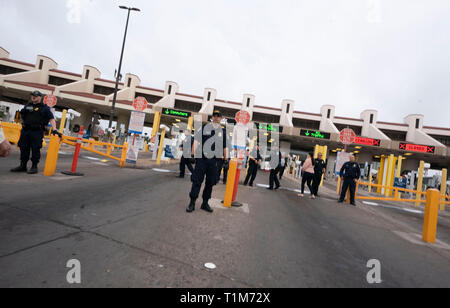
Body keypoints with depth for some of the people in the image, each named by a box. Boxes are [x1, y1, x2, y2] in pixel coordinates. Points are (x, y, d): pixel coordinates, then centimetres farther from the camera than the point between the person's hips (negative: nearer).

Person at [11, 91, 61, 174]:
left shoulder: (45, 108, 2)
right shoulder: (27, 106, 18)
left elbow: (51, 119, -7)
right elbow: (22, 116, 28)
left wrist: (54, 130, -19)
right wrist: (23, 112, 5)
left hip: (37, 132, -6)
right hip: (25, 130, 6)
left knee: (35, 149, -4)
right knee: (23, 148, 9)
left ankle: (34, 167, 5)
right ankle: (23, 166, 19)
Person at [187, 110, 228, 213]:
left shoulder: (223, 132, 10)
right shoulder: (203, 128, 5)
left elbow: (225, 147, 14)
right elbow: (196, 140, 4)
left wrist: (226, 158, 6)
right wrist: (194, 153, -4)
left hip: (214, 161, 2)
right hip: (201, 159, -2)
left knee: (210, 183, 7)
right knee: (197, 181, -1)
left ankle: (205, 203, 20)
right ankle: (192, 203, 8)